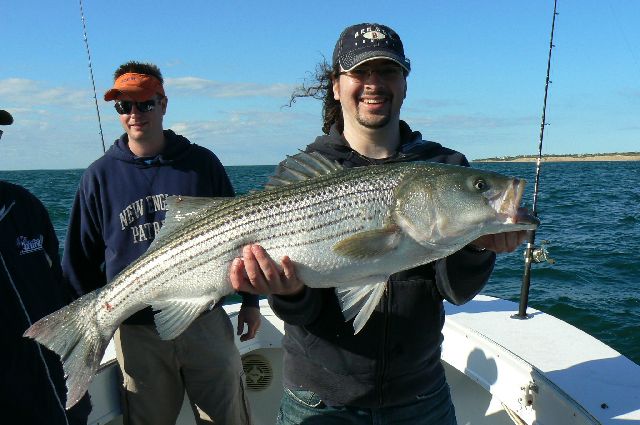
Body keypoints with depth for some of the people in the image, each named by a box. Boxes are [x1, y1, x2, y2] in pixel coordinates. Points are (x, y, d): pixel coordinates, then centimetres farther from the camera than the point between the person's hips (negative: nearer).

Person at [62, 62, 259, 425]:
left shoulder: (202, 162, 1)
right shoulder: (100, 176, 2)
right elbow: (81, 258, 9)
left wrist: (250, 300, 5)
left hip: (205, 321, 0)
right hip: (136, 330, 1)